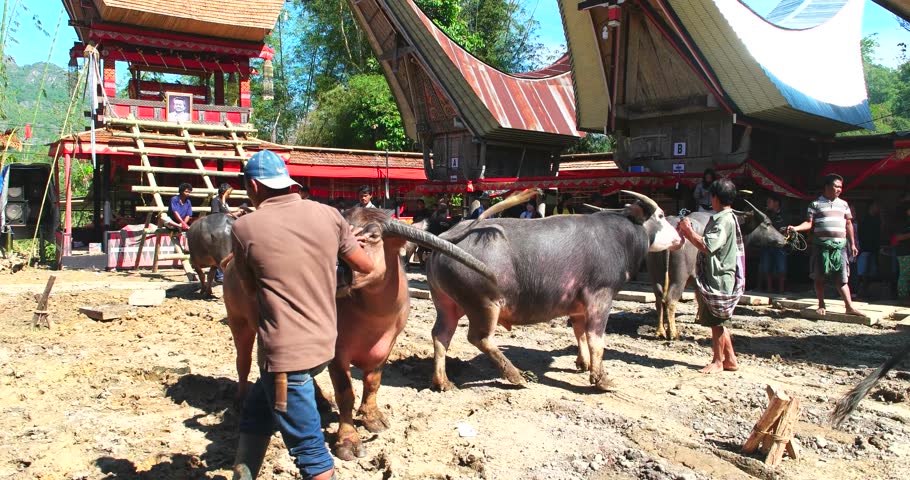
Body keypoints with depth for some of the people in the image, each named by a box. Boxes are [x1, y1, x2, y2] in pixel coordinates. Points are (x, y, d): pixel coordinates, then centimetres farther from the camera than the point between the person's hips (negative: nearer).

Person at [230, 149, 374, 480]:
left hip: (285, 352, -6)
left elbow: (250, 288, 4)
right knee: (254, 415, 25)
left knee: (309, 449, 4)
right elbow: (366, 266, 7)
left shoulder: (245, 227, -9)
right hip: (321, 341, 6)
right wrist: (343, 244, 26)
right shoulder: (327, 215, -1)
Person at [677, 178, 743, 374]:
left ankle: (718, 362, 11)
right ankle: (730, 359, 23)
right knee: (718, 322, 15)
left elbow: (706, 246, -26)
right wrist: (687, 232, 9)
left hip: (718, 279, -10)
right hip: (714, 278, 10)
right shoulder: (722, 218, 15)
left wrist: (689, 230, -15)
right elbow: (706, 244, 16)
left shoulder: (724, 220, -18)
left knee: (716, 322, 1)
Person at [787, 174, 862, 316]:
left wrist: (852, 244, 15)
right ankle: (821, 306, 13)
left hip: (840, 245, 2)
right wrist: (796, 228, -20)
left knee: (842, 277, -2)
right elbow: (809, 223, -2)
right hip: (821, 245, -2)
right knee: (819, 277, 3)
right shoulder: (816, 204, 3)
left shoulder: (843, 204, 15)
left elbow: (848, 224, 17)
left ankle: (849, 306, -2)